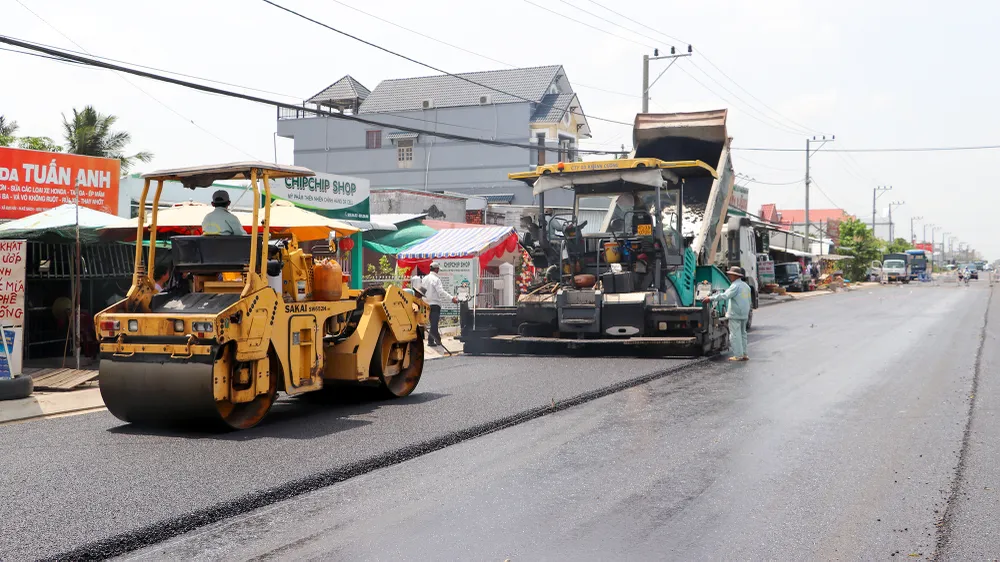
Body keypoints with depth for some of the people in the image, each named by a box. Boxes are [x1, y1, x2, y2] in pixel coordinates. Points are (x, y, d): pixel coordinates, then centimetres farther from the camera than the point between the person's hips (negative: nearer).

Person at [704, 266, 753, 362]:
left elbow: (725, 296, -26)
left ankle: (738, 355, -6)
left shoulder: (735, 286, -15)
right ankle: (744, 354, 17)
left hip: (735, 314, -9)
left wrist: (711, 298, -25)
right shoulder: (746, 286, 15)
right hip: (744, 314, 9)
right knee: (742, 334, 16)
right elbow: (749, 301, 21)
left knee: (735, 334, -5)